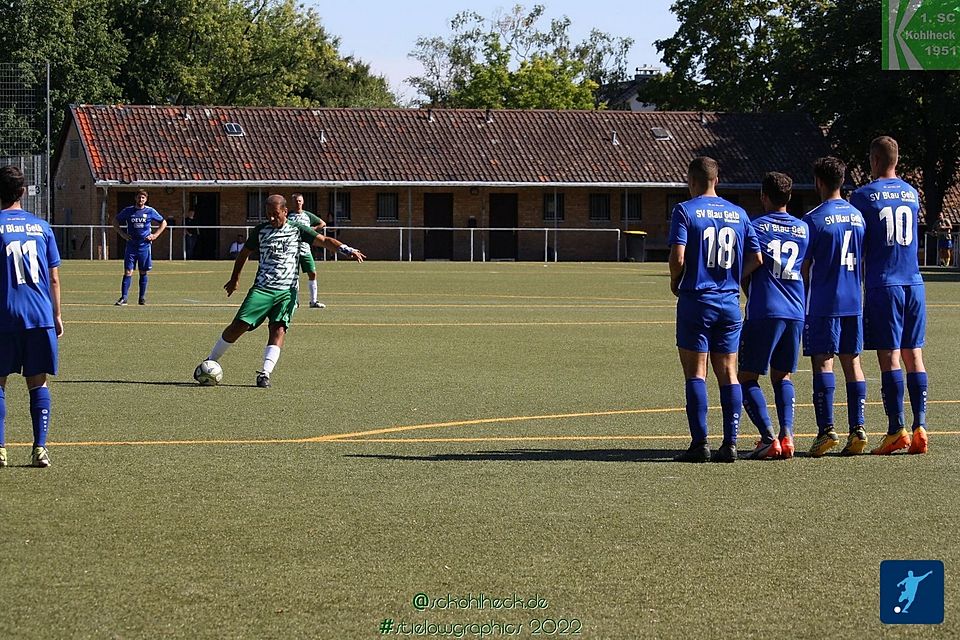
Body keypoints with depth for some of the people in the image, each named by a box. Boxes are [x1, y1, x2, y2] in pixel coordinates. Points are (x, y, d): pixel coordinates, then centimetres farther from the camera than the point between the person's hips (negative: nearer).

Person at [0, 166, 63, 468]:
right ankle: (40, 449, 1)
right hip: (40, 316, 2)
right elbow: (54, 278, 9)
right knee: (38, 383, 7)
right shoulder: (41, 227, 8)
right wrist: (56, 315, 17)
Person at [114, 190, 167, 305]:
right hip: (131, 246, 0)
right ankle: (123, 298, -8)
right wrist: (122, 234, 3)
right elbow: (115, 222, 16)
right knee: (128, 272, -6)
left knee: (143, 272, 6)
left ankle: (142, 298, 15)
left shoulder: (150, 211, 2)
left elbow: (163, 223, 13)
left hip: (144, 246, 0)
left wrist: (155, 235, 2)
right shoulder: (128, 211, 3)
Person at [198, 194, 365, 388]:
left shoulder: (296, 230, 6)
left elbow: (324, 241, 0)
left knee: (279, 329, -19)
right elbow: (244, 252, 22)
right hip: (262, 289, 0)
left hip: (287, 291, 0)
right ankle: (210, 362, 4)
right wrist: (235, 278, 29)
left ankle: (265, 373, -25)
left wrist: (346, 250, -16)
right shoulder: (261, 230, 8)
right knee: (239, 325, -10)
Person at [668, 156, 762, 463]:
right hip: (730, 302, 4)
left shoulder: (685, 211, -6)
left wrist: (675, 282, 2)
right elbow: (756, 259, 7)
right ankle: (730, 443, 4)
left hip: (696, 300, -4)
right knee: (728, 373, 7)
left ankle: (699, 443, -4)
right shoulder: (738, 214, 9)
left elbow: (678, 257, -16)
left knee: (695, 373, 0)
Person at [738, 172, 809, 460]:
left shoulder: (755, 226, -1)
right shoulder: (804, 229, 11)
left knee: (747, 376, 3)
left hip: (763, 312, -5)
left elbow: (744, 272, 2)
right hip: (795, 312, 5)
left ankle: (769, 438, -11)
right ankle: (787, 434, -3)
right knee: (782, 376, 17)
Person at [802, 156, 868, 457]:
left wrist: (802, 303, 3)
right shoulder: (857, 216, 9)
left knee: (823, 362, -4)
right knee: (852, 362, 8)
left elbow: (804, 266, -7)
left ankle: (826, 430, -10)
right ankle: (857, 429, 2)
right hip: (854, 302, 5)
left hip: (823, 304, -5)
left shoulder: (814, 219, -8)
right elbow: (864, 262, 14)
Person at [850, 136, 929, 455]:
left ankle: (896, 430, -8)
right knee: (914, 355, 6)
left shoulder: (863, 195, -5)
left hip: (883, 285, -5)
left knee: (889, 357, -5)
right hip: (914, 283, 5)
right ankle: (920, 427, 2)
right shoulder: (912, 194, 11)